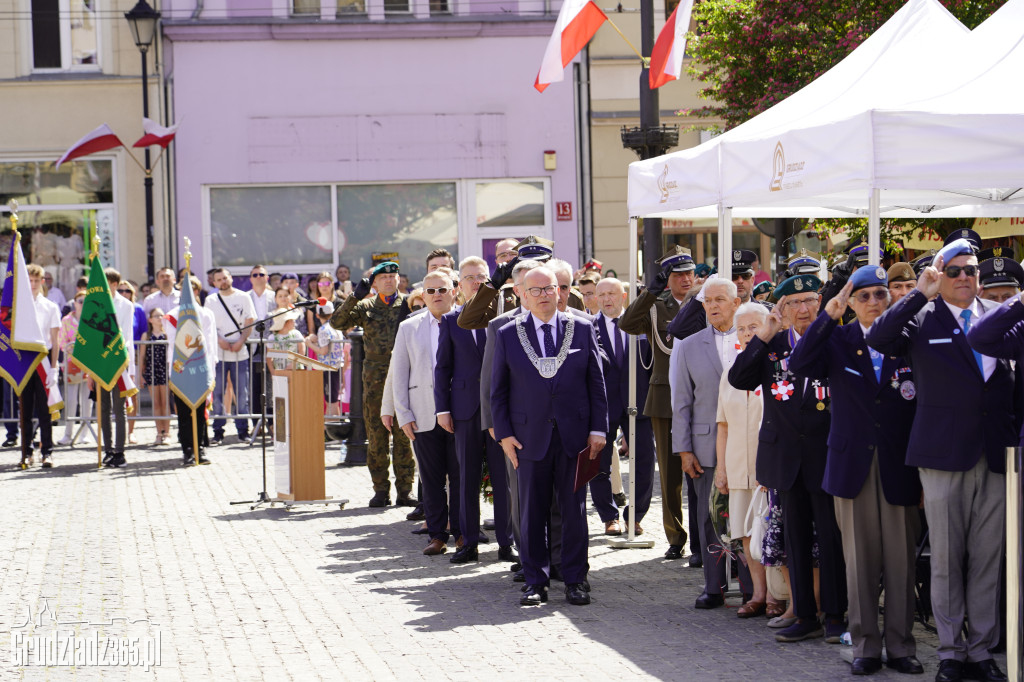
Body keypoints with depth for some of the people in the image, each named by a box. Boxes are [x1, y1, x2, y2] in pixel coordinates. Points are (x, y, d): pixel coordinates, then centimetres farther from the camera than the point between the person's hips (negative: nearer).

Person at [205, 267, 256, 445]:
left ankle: (243, 430, 8)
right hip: (218, 352, 0)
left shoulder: (243, 297, 6)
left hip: (240, 352, 0)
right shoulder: (211, 300, 7)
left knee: (241, 392, 1)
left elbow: (250, 322, 4)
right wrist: (219, 340, -12)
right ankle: (218, 432, 2)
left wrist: (241, 341, -10)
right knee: (217, 392, -2)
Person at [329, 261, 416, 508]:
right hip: (375, 377, 1)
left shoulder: (408, 304, 9)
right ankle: (381, 489, 9)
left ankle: (405, 490, 4)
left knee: (404, 434, -2)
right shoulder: (365, 307, 11)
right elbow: (337, 322, 1)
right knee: (376, 434, 2)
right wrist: (355, 297, -8)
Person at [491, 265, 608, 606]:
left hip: (575, 435, 0)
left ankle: (575, 579, 12)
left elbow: (596, 382, 6)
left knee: (574, 510, 4)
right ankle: (535, 581, 13)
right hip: (530, 435, 0)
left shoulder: (582, 329, 5)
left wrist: (598, 428, 0)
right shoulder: (508, 334, 4)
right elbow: (498, 389, 7)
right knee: (532, 512, 4)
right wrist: (503, 433, -1)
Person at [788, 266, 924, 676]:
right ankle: (866, 646, 11)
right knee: (860, 558, 4)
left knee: (901, 559, 2)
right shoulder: (838, 342, 5)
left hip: (899, 468, 0)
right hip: (853, 465, 0)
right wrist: (828, 316, -22)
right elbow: (800, 365, -15)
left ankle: (901, 646, 11)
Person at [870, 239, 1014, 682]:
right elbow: (877, 340, -14)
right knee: (946, 558, 2)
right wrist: (921, 294, -17)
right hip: (944, 455, -3)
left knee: (988, 558, 6)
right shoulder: (922, 319, 2)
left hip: (996, 456, 3)